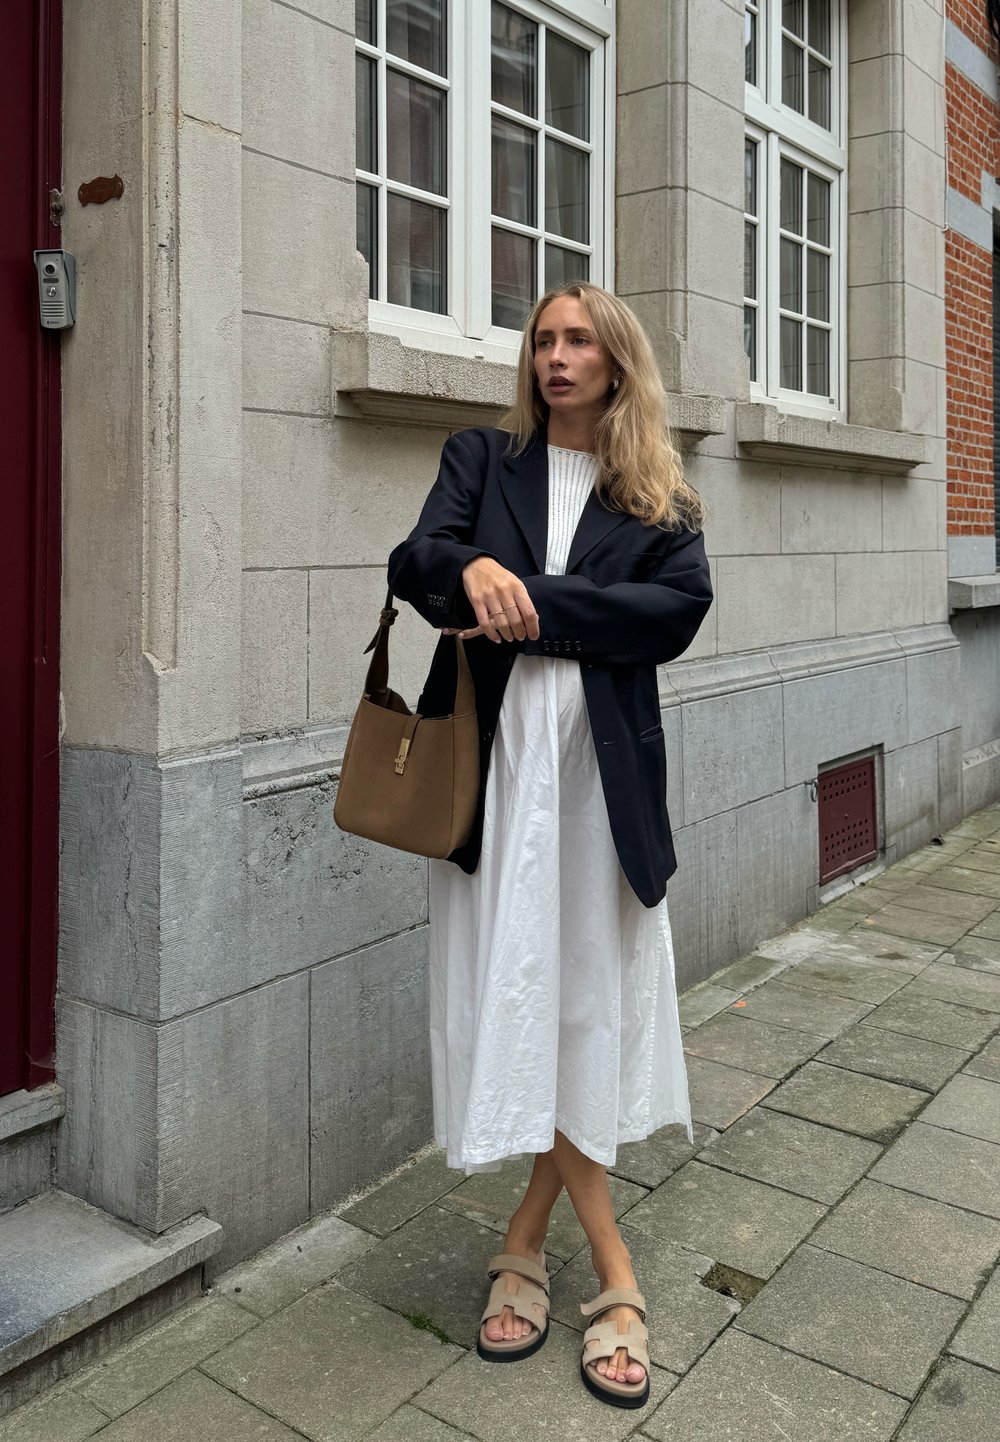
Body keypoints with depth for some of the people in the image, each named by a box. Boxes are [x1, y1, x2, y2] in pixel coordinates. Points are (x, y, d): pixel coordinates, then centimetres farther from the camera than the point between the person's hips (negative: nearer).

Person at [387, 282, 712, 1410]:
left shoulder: (659, 499, 12)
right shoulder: (481, 459, 14)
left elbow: (682, 607, -6)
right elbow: (413, 564, -1)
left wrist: (529, 602, -15)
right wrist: (472, 569, -25)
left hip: (601, 767, 0)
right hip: (493, 759, 0)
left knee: (588, 997, 1)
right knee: (516, 995, 0)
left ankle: (525, 1242, 21)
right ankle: (612, 1272, 16)